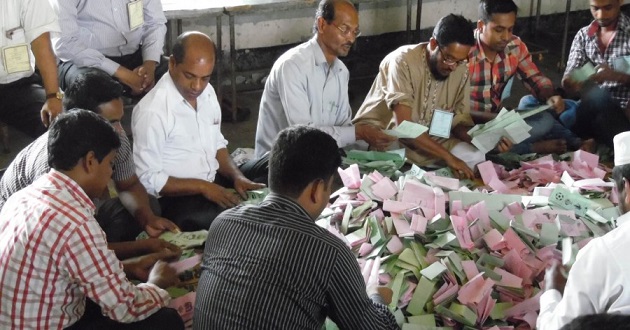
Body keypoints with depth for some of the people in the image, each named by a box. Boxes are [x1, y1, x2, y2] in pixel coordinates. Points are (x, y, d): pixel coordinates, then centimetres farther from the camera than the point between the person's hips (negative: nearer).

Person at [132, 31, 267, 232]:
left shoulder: (207, 92, 4)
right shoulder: (152, 111, -21)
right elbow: (148, 180, -19)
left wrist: (237, 176, -4)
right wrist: (202, 187, -23)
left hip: (215, 181, 9)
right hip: (176, 197, -8)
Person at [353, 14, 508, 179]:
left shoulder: (460, 71, -4)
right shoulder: (403, 61, -23)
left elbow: (459, 121, 3)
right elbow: (403, 126, -29)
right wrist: (448, 157, -32)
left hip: (428, 139, 6)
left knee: (475, 157, -12)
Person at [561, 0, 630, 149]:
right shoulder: (583, 35, 11)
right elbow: (568, 81, 3)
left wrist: (615, 75, -25)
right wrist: (571, 83, -21)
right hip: (593, 110, 4)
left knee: (597, 96, -36)